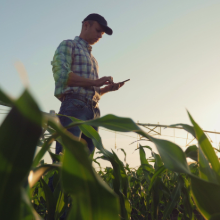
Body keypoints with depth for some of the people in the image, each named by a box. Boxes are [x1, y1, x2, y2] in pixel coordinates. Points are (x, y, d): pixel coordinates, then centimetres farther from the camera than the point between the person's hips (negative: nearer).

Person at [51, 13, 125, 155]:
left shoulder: (93, 59, 32)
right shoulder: (68, 45, 10)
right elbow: (62, 75, -8)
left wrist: (108, 88, 8)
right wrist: (95, 82, -8)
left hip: (93, 111, 7)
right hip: (74, 106, -7)